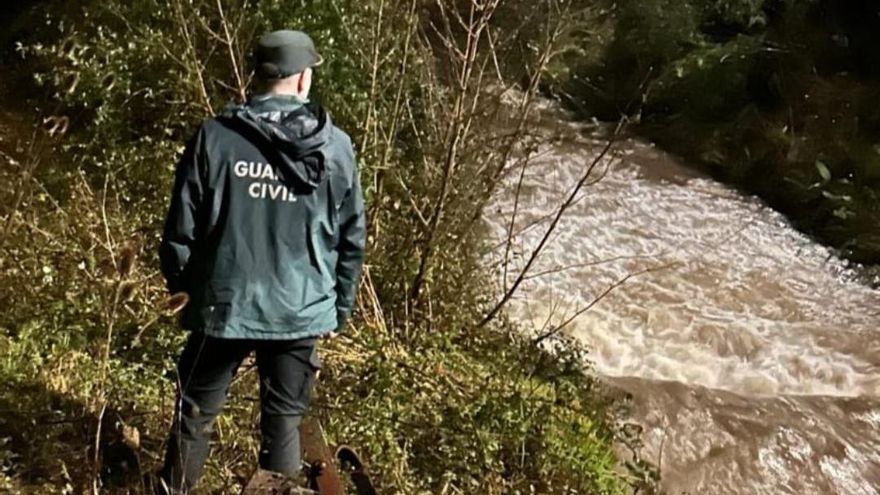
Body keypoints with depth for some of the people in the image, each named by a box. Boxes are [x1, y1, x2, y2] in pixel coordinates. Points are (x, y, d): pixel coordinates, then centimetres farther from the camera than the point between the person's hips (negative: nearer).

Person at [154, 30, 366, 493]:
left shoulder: (214, 136, -6)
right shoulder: (335, 147, -3)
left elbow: (182, 224, -2)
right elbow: (351, 238, 1)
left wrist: (179, 283, 16)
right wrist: (339, 308, 13)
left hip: (222, 304, 0)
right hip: (301, 311, 1)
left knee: (195, 412, 17)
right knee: (283, 421, 14)